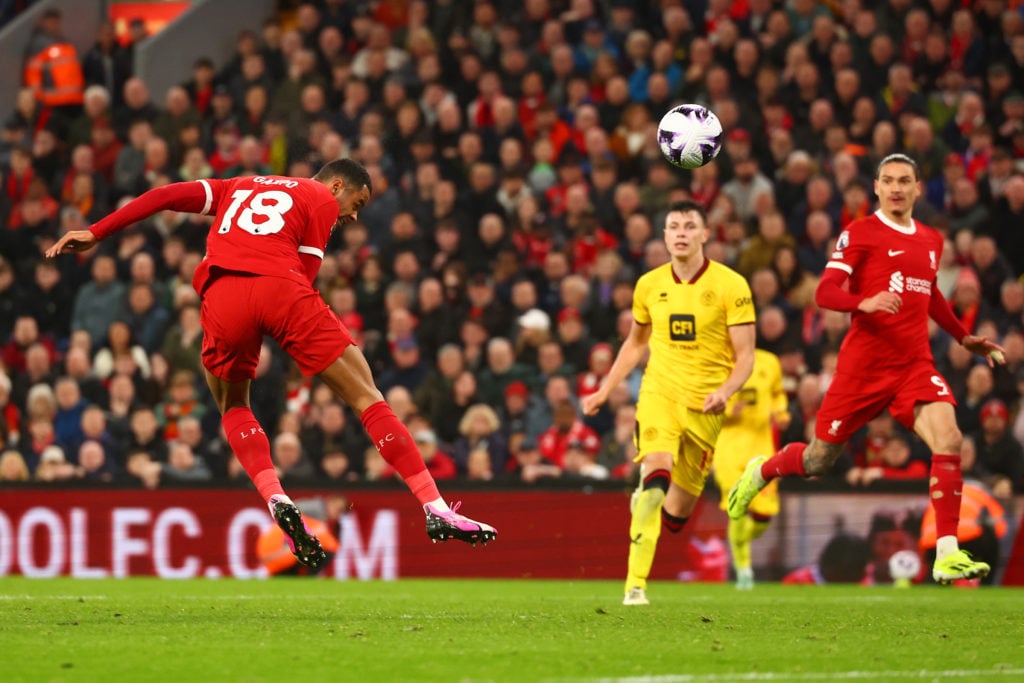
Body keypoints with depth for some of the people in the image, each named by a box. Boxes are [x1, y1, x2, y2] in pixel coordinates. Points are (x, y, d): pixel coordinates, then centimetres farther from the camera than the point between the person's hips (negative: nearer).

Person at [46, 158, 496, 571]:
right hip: (279, 288, -3)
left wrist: (95, 233, 23)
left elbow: (167, 195, 24)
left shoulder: (237, 188, 34)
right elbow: (304, 274, 8)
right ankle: (437, 511, 1)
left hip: (221, 296, 3)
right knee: (366, 398, 6)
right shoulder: (321, 200, 20)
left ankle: (277, 501, 5)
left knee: (234, 409, 27)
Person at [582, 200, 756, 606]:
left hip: (704, 404, -1)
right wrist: (605, 390, 19)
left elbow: (745, 356, -4)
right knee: (657, 470, -27)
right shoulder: (649, 285, 6)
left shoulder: (730, 286, -5)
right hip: (659, 391, 1)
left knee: (677, 511, 4)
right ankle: (635, 584, -30)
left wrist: (725, 391, -23)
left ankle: (644, 506, 43)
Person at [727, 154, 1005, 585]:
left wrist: (963, 337, 32)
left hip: (915, 364, 4)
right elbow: (825, 293, -11)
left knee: (948, 440, -21)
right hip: (864, 365, -4)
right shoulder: (860, 233, -3)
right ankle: (760, 473, 42)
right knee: (819, 460, 7)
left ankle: (947, 556, -22)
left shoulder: (931, 241, 15)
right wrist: (865, 302, -29)